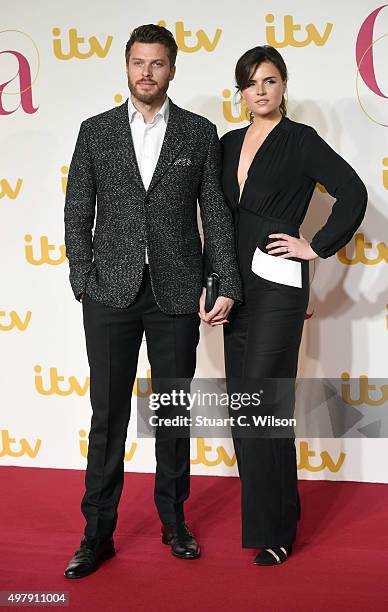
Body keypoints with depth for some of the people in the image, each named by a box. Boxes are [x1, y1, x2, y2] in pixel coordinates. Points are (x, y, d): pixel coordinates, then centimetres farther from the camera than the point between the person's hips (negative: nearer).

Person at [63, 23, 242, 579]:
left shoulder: (200, 133, 5)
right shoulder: (96, 131, 6)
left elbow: (216, 214, 4)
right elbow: (78, 214, 6)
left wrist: (228, 284, -4)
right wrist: (84, 282, -3)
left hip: (177, 295, 0)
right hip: (112, 294, 0)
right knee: (108, 414, 4)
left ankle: (174, 520, 27)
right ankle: (98, 533, 16)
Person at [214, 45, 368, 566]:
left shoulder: (301, 140, -4)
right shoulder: (229, 144, 13)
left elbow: (353, 193, -11)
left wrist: (317, 247, -11)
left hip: (277, 285, -7)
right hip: (237, 283, 7)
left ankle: (274, 528, 6)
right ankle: (263, 510, 23)